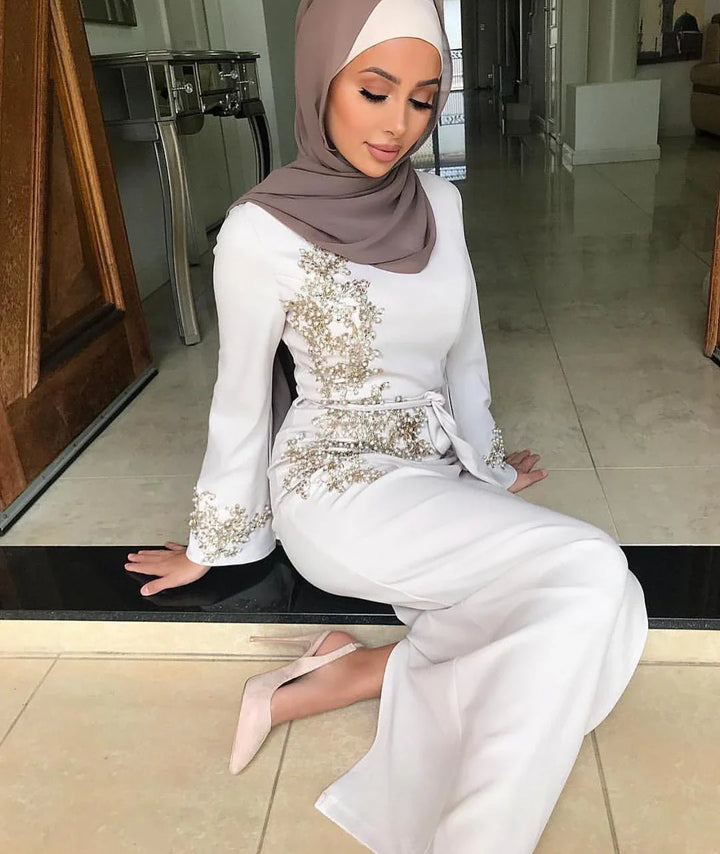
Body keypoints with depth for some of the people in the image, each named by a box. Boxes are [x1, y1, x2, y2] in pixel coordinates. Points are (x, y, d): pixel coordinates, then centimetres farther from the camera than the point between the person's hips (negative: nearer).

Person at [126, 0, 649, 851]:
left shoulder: (439, 203, 3)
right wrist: (212, 546, 6)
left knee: (593, 608, -18)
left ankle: (348, 678, -9)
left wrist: (487, 462, 23)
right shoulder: (263, 230, -14)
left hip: (438, 475, 7)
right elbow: (240, 399, -5)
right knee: (589, 574, -23)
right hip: (339, 486, -6)